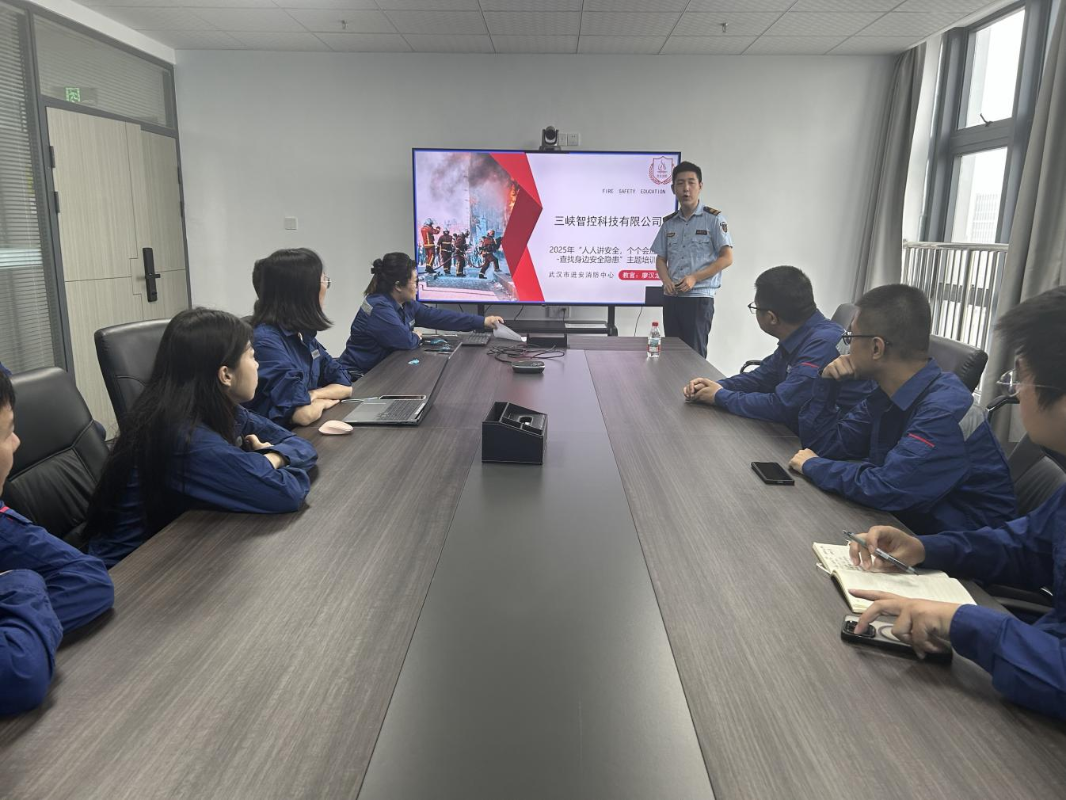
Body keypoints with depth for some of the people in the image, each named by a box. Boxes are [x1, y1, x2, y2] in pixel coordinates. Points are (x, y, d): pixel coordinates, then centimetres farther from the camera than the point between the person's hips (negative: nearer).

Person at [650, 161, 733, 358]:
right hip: (671, 297, 5)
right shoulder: (669, 222, 13)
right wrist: (666, 280, -5)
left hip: (699, 298, -5)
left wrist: (694, 278, -15)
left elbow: (726, 258, -5)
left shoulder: (713, 218, -1)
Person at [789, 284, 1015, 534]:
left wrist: (813, 465, -16)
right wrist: (828, 383, -7)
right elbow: (824, 445, 7)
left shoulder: (946, 410, -26)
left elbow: (885, 488, -32)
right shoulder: (889, 395, 1)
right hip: (908, 523, 7)